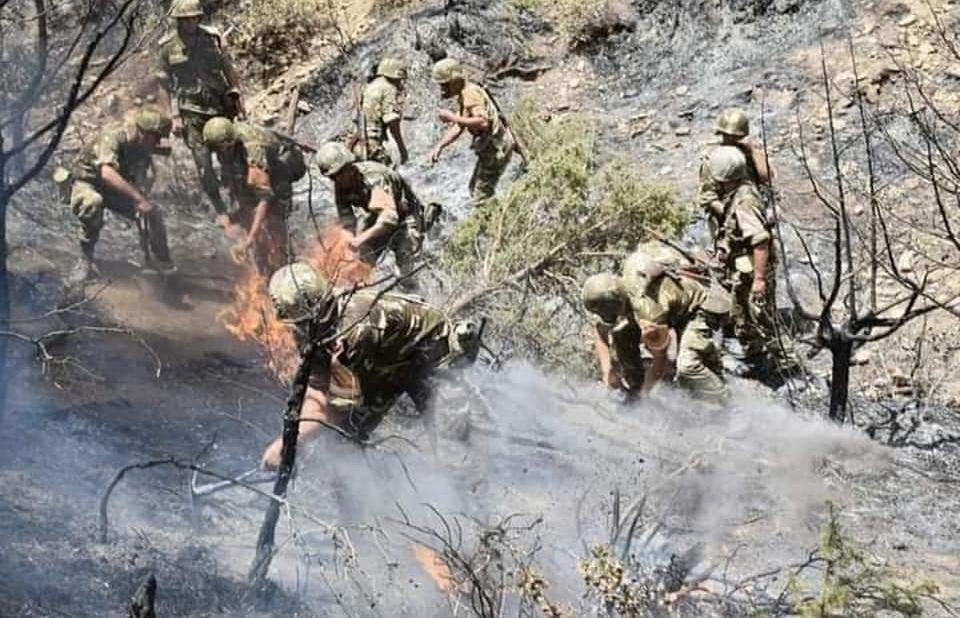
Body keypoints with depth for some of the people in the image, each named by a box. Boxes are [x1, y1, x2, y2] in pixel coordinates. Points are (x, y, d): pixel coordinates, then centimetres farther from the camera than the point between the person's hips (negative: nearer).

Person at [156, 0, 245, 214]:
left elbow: (229, 71, 7)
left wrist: (239, 103, 5)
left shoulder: (212, 37, 1)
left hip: (221, 105, 2)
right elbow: (164, 85, 1)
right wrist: (173, 117, -4)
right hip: (191, 112, -2)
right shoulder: (168, 46, -3)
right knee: (203, 164, -3)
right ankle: (220, 209, 6)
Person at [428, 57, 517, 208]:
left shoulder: (471, 93, -19)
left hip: (496, 148, -11)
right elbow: (458, 128, 16)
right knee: (475, 188, 24)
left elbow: (483, 122, -34)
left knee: (481, 196, -8)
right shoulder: (463, 95, 14)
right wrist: (439, 146, 3)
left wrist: (452, 117, -27)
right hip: (490, 147, 11)